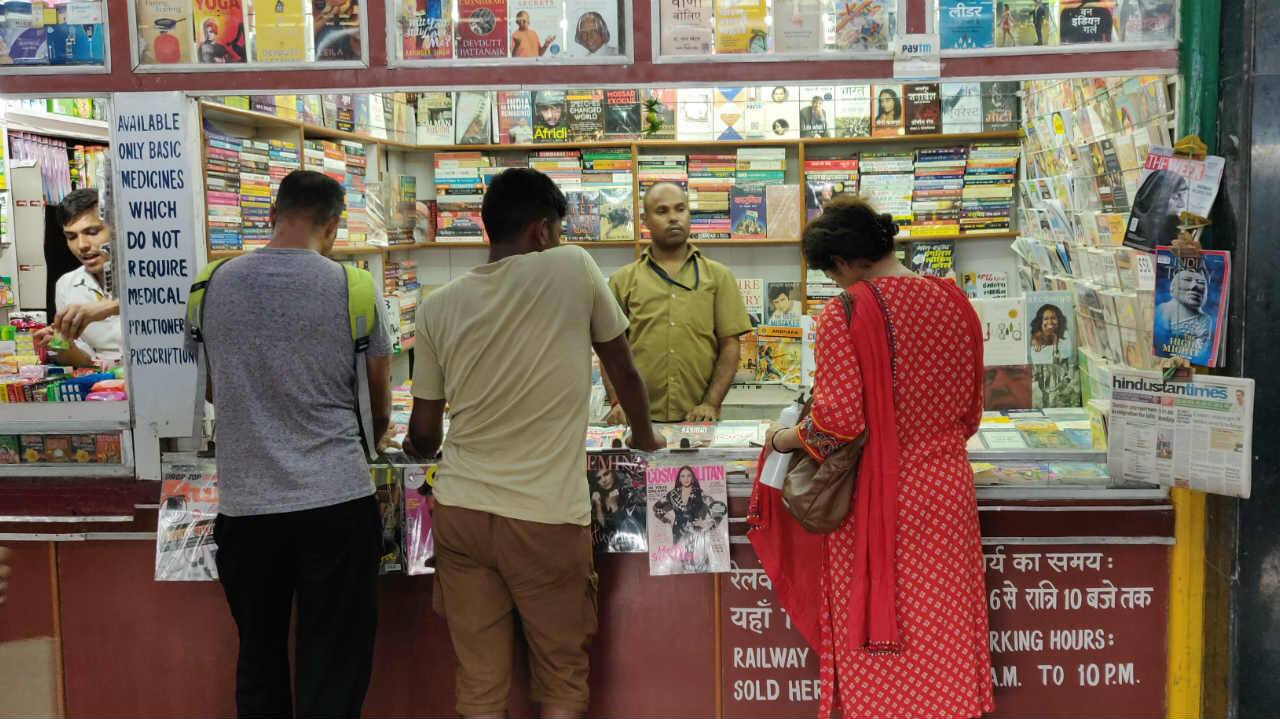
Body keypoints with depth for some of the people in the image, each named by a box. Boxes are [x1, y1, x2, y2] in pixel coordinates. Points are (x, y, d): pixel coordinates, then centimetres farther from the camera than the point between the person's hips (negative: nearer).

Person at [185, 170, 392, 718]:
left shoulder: (213, 285, 1)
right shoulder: (351, 288, -7)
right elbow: (379, 410, 3)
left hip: (245, 503, 3)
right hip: (336, 502, -3)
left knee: (259, 657, 18)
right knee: (333, 670, 6)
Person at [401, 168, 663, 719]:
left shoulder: (437, 307, 3)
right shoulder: (572, 268, -4)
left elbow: (423, 434, 8)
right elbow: (623, 369, 7)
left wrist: (417, 449, 33)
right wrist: (644, 436, 26)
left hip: (460, 512, 3)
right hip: (548, 517, -3)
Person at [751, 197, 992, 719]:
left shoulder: (845, 312, -15)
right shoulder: (953, 301, 3)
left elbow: (836, 423, -18)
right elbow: (970, 413, 11)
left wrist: (782, 439, 0)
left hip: (878, 501, -5)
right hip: (946, 492, 6)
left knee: (874, 647, 8)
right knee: (943, 635, 15)